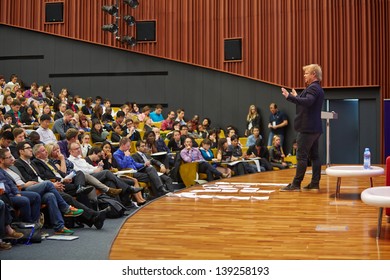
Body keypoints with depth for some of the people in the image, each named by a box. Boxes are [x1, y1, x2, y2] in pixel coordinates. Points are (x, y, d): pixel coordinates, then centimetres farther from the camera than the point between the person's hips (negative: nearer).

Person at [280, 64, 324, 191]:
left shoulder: (313, 88, -14)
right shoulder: (318, 88, 18)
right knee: (314, 156, 9)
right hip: (314, 128, 10)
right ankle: (315, 183, 11)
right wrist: (297, 96, 33)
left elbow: (307, 102, -31)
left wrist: (290, 97, -34)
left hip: (307, 128, -10)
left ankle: (295, 184, -5)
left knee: (302, 156, -7)